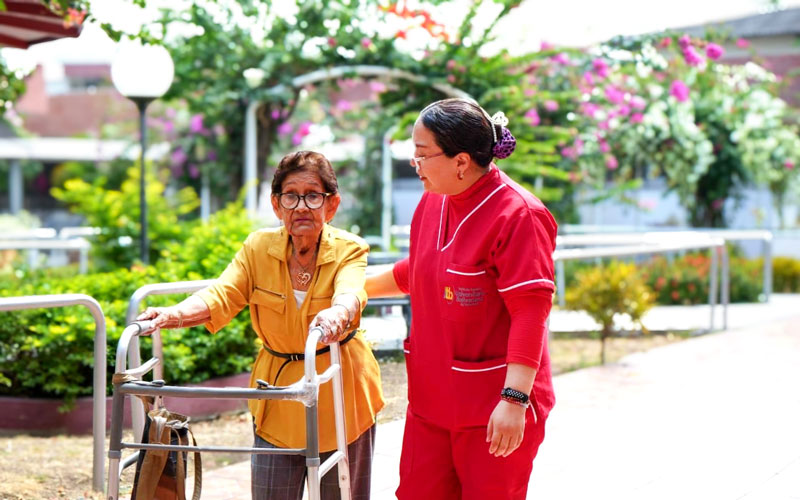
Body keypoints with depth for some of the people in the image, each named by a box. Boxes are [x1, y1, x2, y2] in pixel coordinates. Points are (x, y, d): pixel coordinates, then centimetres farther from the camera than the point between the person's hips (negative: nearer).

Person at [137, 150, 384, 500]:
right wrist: (173, 315, -37)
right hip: (277, 397, 2)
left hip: (339, 396, -2)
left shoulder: (348, 251, -10)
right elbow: (222, 295, -17)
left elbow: (351, 294, -30)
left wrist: (337, 314, -55)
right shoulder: (259, 248, -4)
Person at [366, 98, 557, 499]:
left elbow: (530, 313, -22)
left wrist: (514, 399, -26)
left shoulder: (517, 215, -18)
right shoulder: (433, 201, 7)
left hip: (493, 406, -8)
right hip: (431, 399, 8)